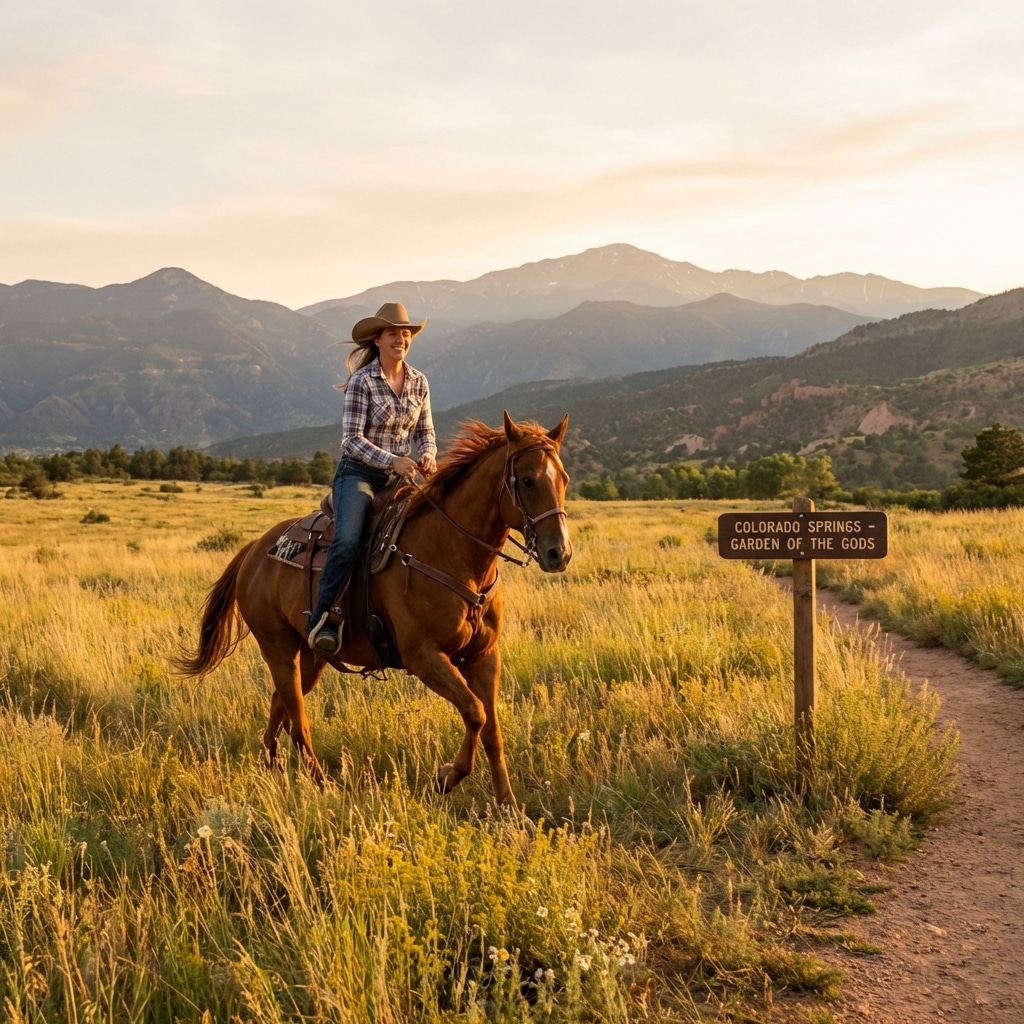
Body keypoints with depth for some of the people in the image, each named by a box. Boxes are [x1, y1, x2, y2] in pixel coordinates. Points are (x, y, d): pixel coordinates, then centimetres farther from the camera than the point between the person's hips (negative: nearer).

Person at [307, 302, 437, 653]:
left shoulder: (418, 382, 7)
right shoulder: (362, 382, -9)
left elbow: (425, 431, 14)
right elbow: (352, 440, -13)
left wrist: (428, 455, -8)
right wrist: (391, 460, -25)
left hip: (401, 476, 6)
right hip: (359, 473, -6)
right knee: (347, 540, -29)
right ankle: (322, 619, -27)